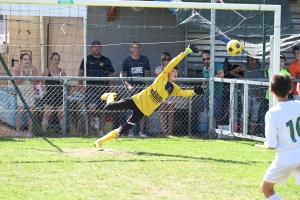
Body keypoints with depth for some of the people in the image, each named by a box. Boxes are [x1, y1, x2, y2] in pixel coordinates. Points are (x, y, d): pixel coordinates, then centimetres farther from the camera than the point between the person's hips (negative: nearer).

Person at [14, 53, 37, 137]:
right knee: (20, 111, -6)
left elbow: (35, 82, -5)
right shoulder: (18, 68, -7)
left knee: (31, 111, -2)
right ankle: (17, 131, -1)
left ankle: (30, 131, 3)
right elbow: (17, 81, -8)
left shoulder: (33, 68, -5)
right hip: (21, 91, -1)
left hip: (30, 91, 1)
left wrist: (28, 74, -18)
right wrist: (24, 75, -19)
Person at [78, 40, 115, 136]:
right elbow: (80, 74, 8)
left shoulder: (106, 61, 10)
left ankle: (101, 130, 13)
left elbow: (111, 75, 11)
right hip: (91, 88, -2)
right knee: (92, 107, -22)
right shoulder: (86, 60, 6)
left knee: (102, 111, 4)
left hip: (103, 88, 2)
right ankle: (93, 118, 10)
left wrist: (110, 88, 0)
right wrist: (81, 87, -4)